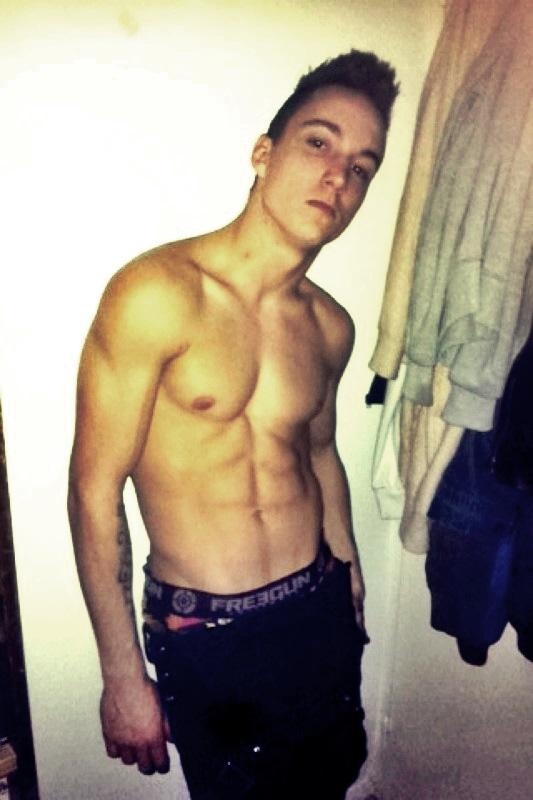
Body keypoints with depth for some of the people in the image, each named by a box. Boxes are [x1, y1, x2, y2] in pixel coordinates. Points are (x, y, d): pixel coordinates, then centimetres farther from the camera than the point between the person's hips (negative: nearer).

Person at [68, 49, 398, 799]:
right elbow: (95, 489, -16)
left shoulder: (330, 327, -1)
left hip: (322, 612, 6)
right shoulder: (157, 293, -19)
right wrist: (124, 675, -10)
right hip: (206, 634, -5)